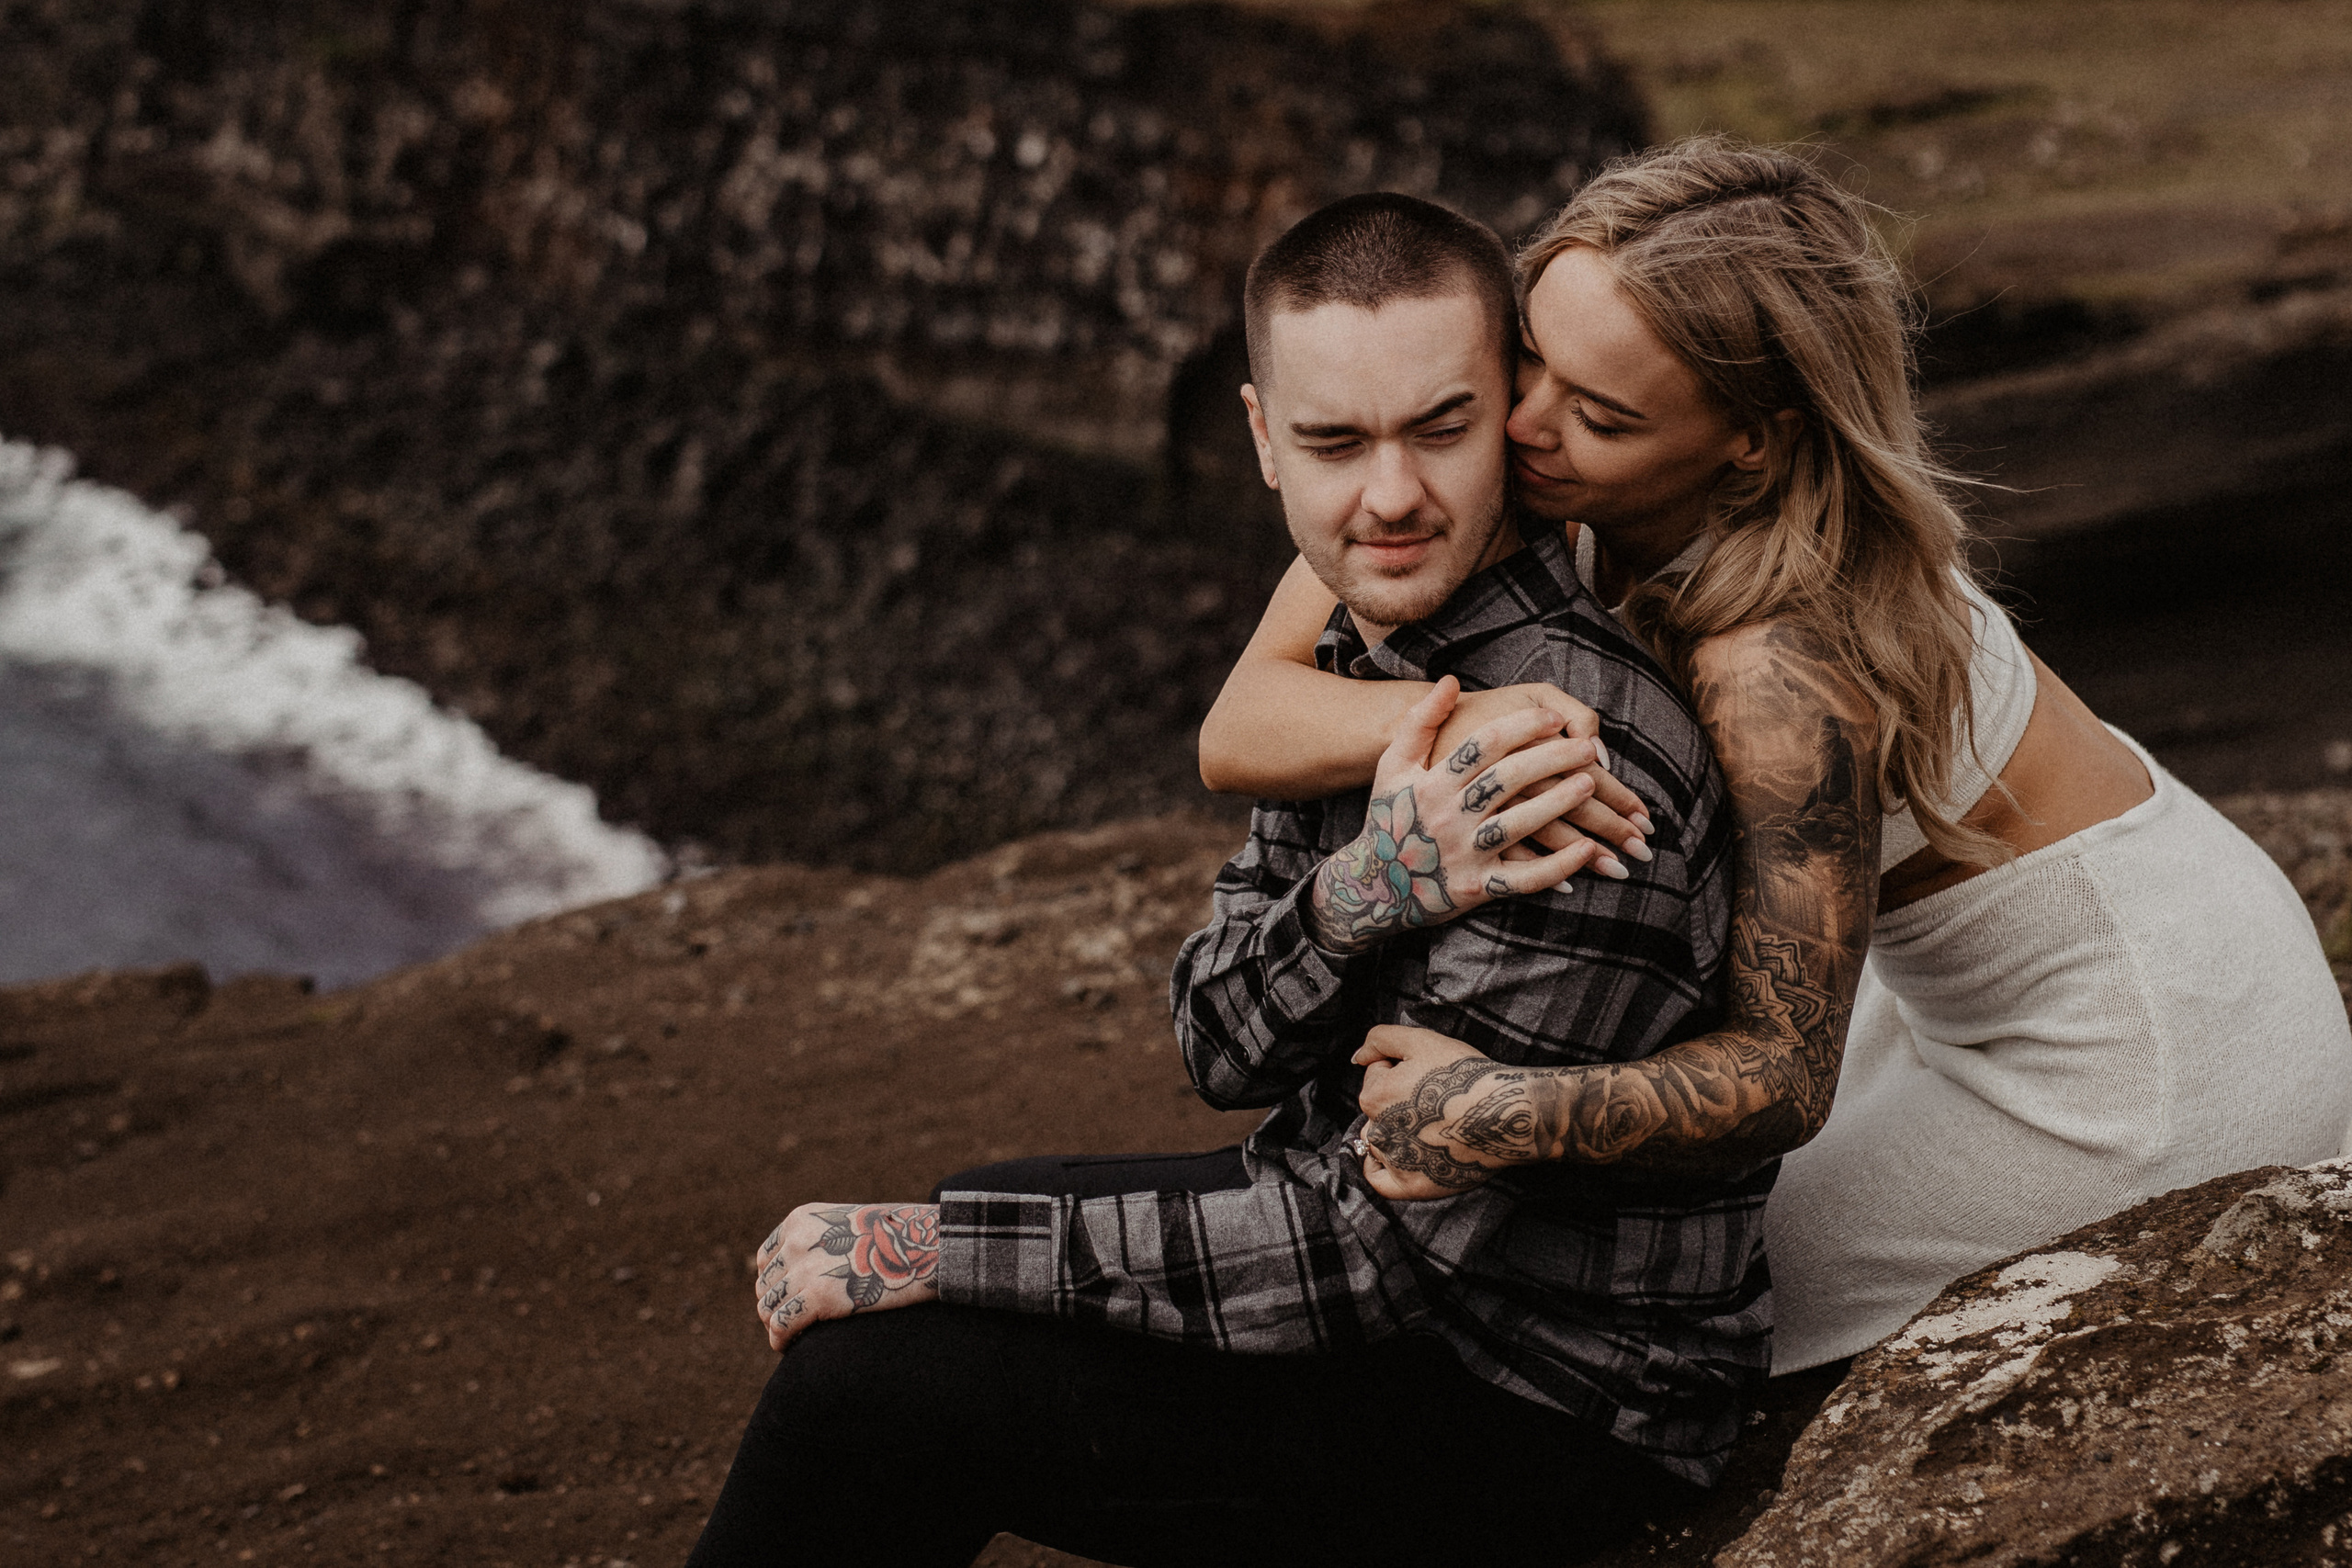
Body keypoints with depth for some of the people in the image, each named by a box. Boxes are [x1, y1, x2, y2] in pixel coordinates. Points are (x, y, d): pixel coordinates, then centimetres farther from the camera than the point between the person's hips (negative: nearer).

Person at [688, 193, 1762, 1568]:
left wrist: (922, 1253, -20)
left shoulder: (1585, 754, -28)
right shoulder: (1364, 656, 2)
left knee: (875, 1379, -14)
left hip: (1545, 1406, -9)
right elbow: (1225, 1043, -3)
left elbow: (1376, 1255, -27)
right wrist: (1367, 887, -27)